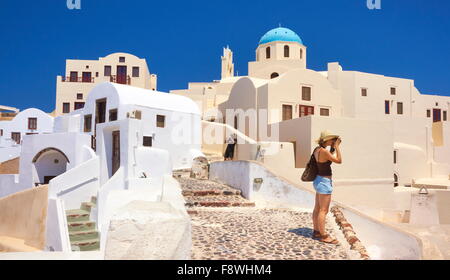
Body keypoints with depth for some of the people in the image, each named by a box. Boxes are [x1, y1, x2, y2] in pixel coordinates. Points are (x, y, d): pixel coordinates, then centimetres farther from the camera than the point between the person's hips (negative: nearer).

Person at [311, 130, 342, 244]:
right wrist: (337, 146, -11)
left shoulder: (317, 149, 5)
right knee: (323, 210, -2)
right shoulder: (323, 151, -22)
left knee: (317, 208, 15)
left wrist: (333, 148, 11)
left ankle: (316, 232, 25)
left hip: (319, 180, 10)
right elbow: (339, 161, -16)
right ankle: (323, 236, 6)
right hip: (324, 182, -10)